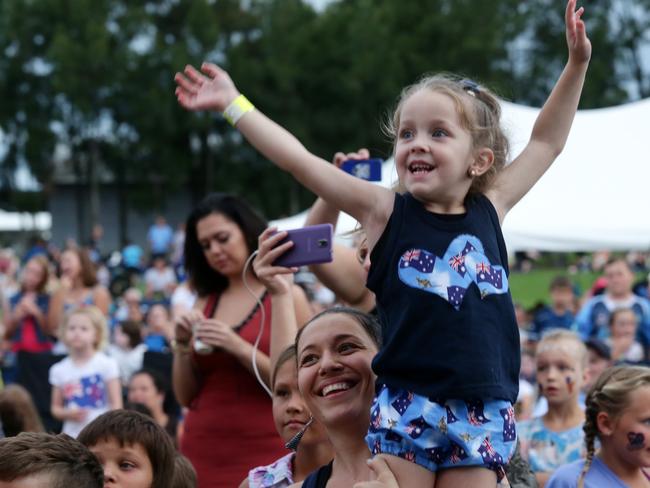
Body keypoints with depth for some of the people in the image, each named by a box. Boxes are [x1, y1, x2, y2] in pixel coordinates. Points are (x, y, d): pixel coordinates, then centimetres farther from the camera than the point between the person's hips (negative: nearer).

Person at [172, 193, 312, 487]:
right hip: (203, 452, 4)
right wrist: (183, 346, -1)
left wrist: (239, 348, -16)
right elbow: (185, 397, 14)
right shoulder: (205, 303, 11)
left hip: (263, 451, -4)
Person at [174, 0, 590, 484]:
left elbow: (545, 143, 19)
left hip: (482, 414, 2)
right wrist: (233, 103, 1)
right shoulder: (386, 210, 2)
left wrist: (576, 64, 19)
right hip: (406, 404, -2)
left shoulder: (488, 210, 8)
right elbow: (298, 160, 1)